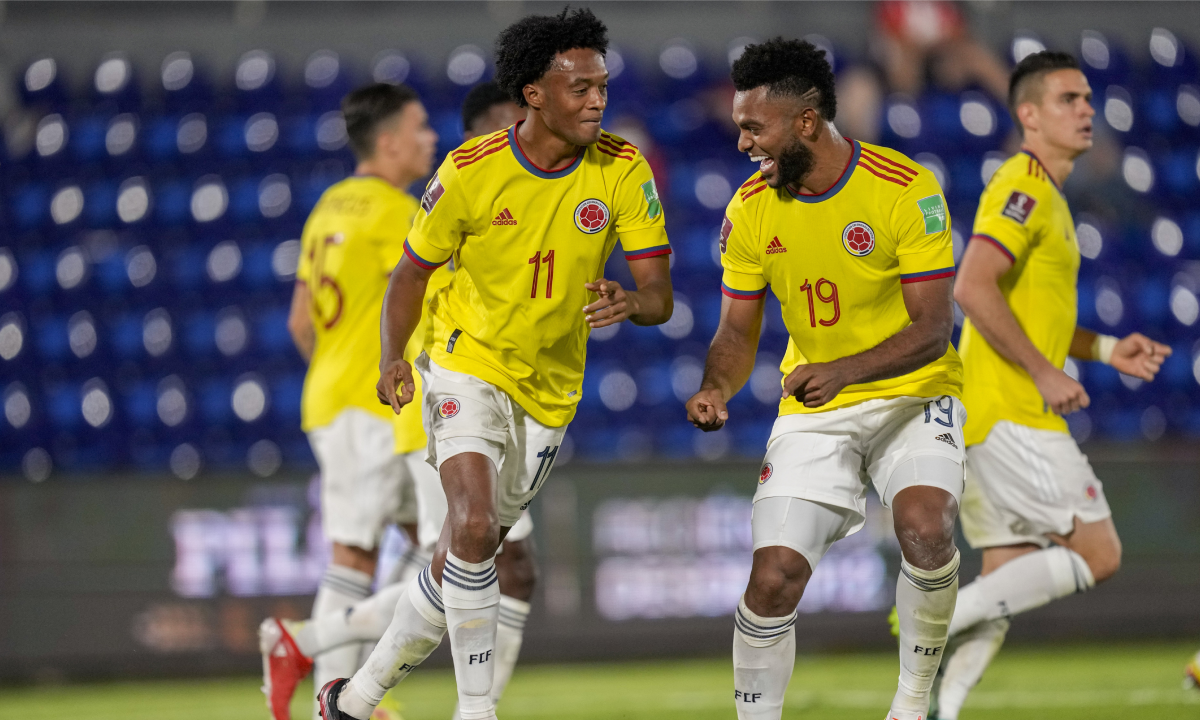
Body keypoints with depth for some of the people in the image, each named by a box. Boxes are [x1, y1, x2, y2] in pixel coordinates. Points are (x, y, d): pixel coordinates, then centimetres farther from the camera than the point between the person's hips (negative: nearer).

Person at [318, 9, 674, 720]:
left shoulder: (624, 171, -11)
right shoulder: (471, 170, -14)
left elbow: (660, 296, -10)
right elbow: (412, 271, -1)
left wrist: (632, 302, -35)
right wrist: (394, 359, -16)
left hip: (551, 389, 3)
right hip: (469, 369, -3)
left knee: (462, 561, 10)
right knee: (473, 529, -26)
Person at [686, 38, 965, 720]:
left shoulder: (905, 189, -16)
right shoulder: (751, 209, -3)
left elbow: (932, 327, -18)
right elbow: (738, 332, 5)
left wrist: (843, 371, -33)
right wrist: (717, 389, -18)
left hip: (912, 394, -3)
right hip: (812, 408, 3)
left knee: (925, 526, -30)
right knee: (774, 577, -11)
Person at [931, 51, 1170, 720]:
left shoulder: (1046, 197, 21)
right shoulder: (1023, 188, -11)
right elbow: (972, 289, -23)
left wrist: (1106, 349, 17)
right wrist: (1044, 373, -20)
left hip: (1005, 415, 10)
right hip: (1008, 413, -10)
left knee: (1009, 582, 7)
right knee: (1098, 553, -9)